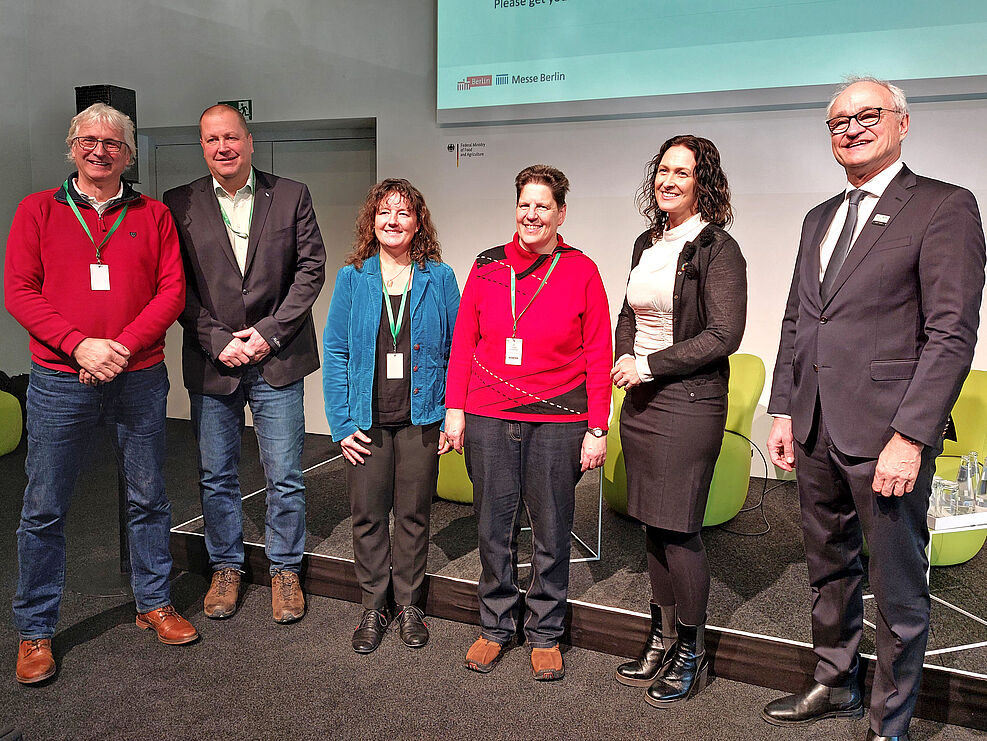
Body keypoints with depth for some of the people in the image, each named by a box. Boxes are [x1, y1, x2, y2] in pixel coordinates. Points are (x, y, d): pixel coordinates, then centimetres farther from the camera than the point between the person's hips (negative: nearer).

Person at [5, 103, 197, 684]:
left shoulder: (152, 215, 8)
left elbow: (173, 291, 1)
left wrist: (123, 346, -12)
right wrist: (79, 344, -15)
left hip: (140, 377, 1)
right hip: (59, 381, -1)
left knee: (148, 499, 10)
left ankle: (154, 604, 27)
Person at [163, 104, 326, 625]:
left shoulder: (291, 196, 3)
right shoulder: (180, 205, 4)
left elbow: (311, 269, -1)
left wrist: (270, 332, -9)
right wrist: (217, 341, -10)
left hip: (277, 361, -1)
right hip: (211, 364, 1)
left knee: (285, 477, 6)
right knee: (216, 477, 12)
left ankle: (285, 570, 25)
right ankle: (226, 567, 31)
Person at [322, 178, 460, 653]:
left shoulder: (439, 278, 0)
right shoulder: (352, 278, 1)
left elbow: (455, 351, 2)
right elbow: (334, 351, 1)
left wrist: (453, 416, -4)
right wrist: (341, 423, -5)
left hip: (421, 419, 0)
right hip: (368, 421, 1)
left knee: (413, 514, 10)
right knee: (368, 515, 8)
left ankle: (409, 604, 28)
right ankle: (373, 607, 25)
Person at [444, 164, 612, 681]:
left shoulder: (580, 271, 0)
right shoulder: (487, 267, 6)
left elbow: (598, 356, 0)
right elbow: (463, 343, 10)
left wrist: (597, 430, -4)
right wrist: (455, 410, 5)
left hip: (558, 421, -2)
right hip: (489, 417, 2)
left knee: (551, 531, 8)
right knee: (493, 527, 10)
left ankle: (545, 634, 26)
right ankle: (496, 627, 29)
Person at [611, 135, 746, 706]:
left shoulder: (718, 248, -8)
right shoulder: (647, 243, 14)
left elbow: (724, 334, -15)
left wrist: (650, 364, -14)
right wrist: (625, 360, 4)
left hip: (690, 401, -7)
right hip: (640, 399, 7)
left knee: (678, 527, -2)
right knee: (653, 524, 12)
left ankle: (691, 651, 17)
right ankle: (662, 639, 27)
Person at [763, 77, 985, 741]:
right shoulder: (820, 219, 16)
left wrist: (909, 437, -19)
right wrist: (784, 411, 10)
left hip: (886, 436, -6)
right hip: (816, 431, 7)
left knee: (898, 591, 8)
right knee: (830, 571, 20)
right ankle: (834, 687, 38)